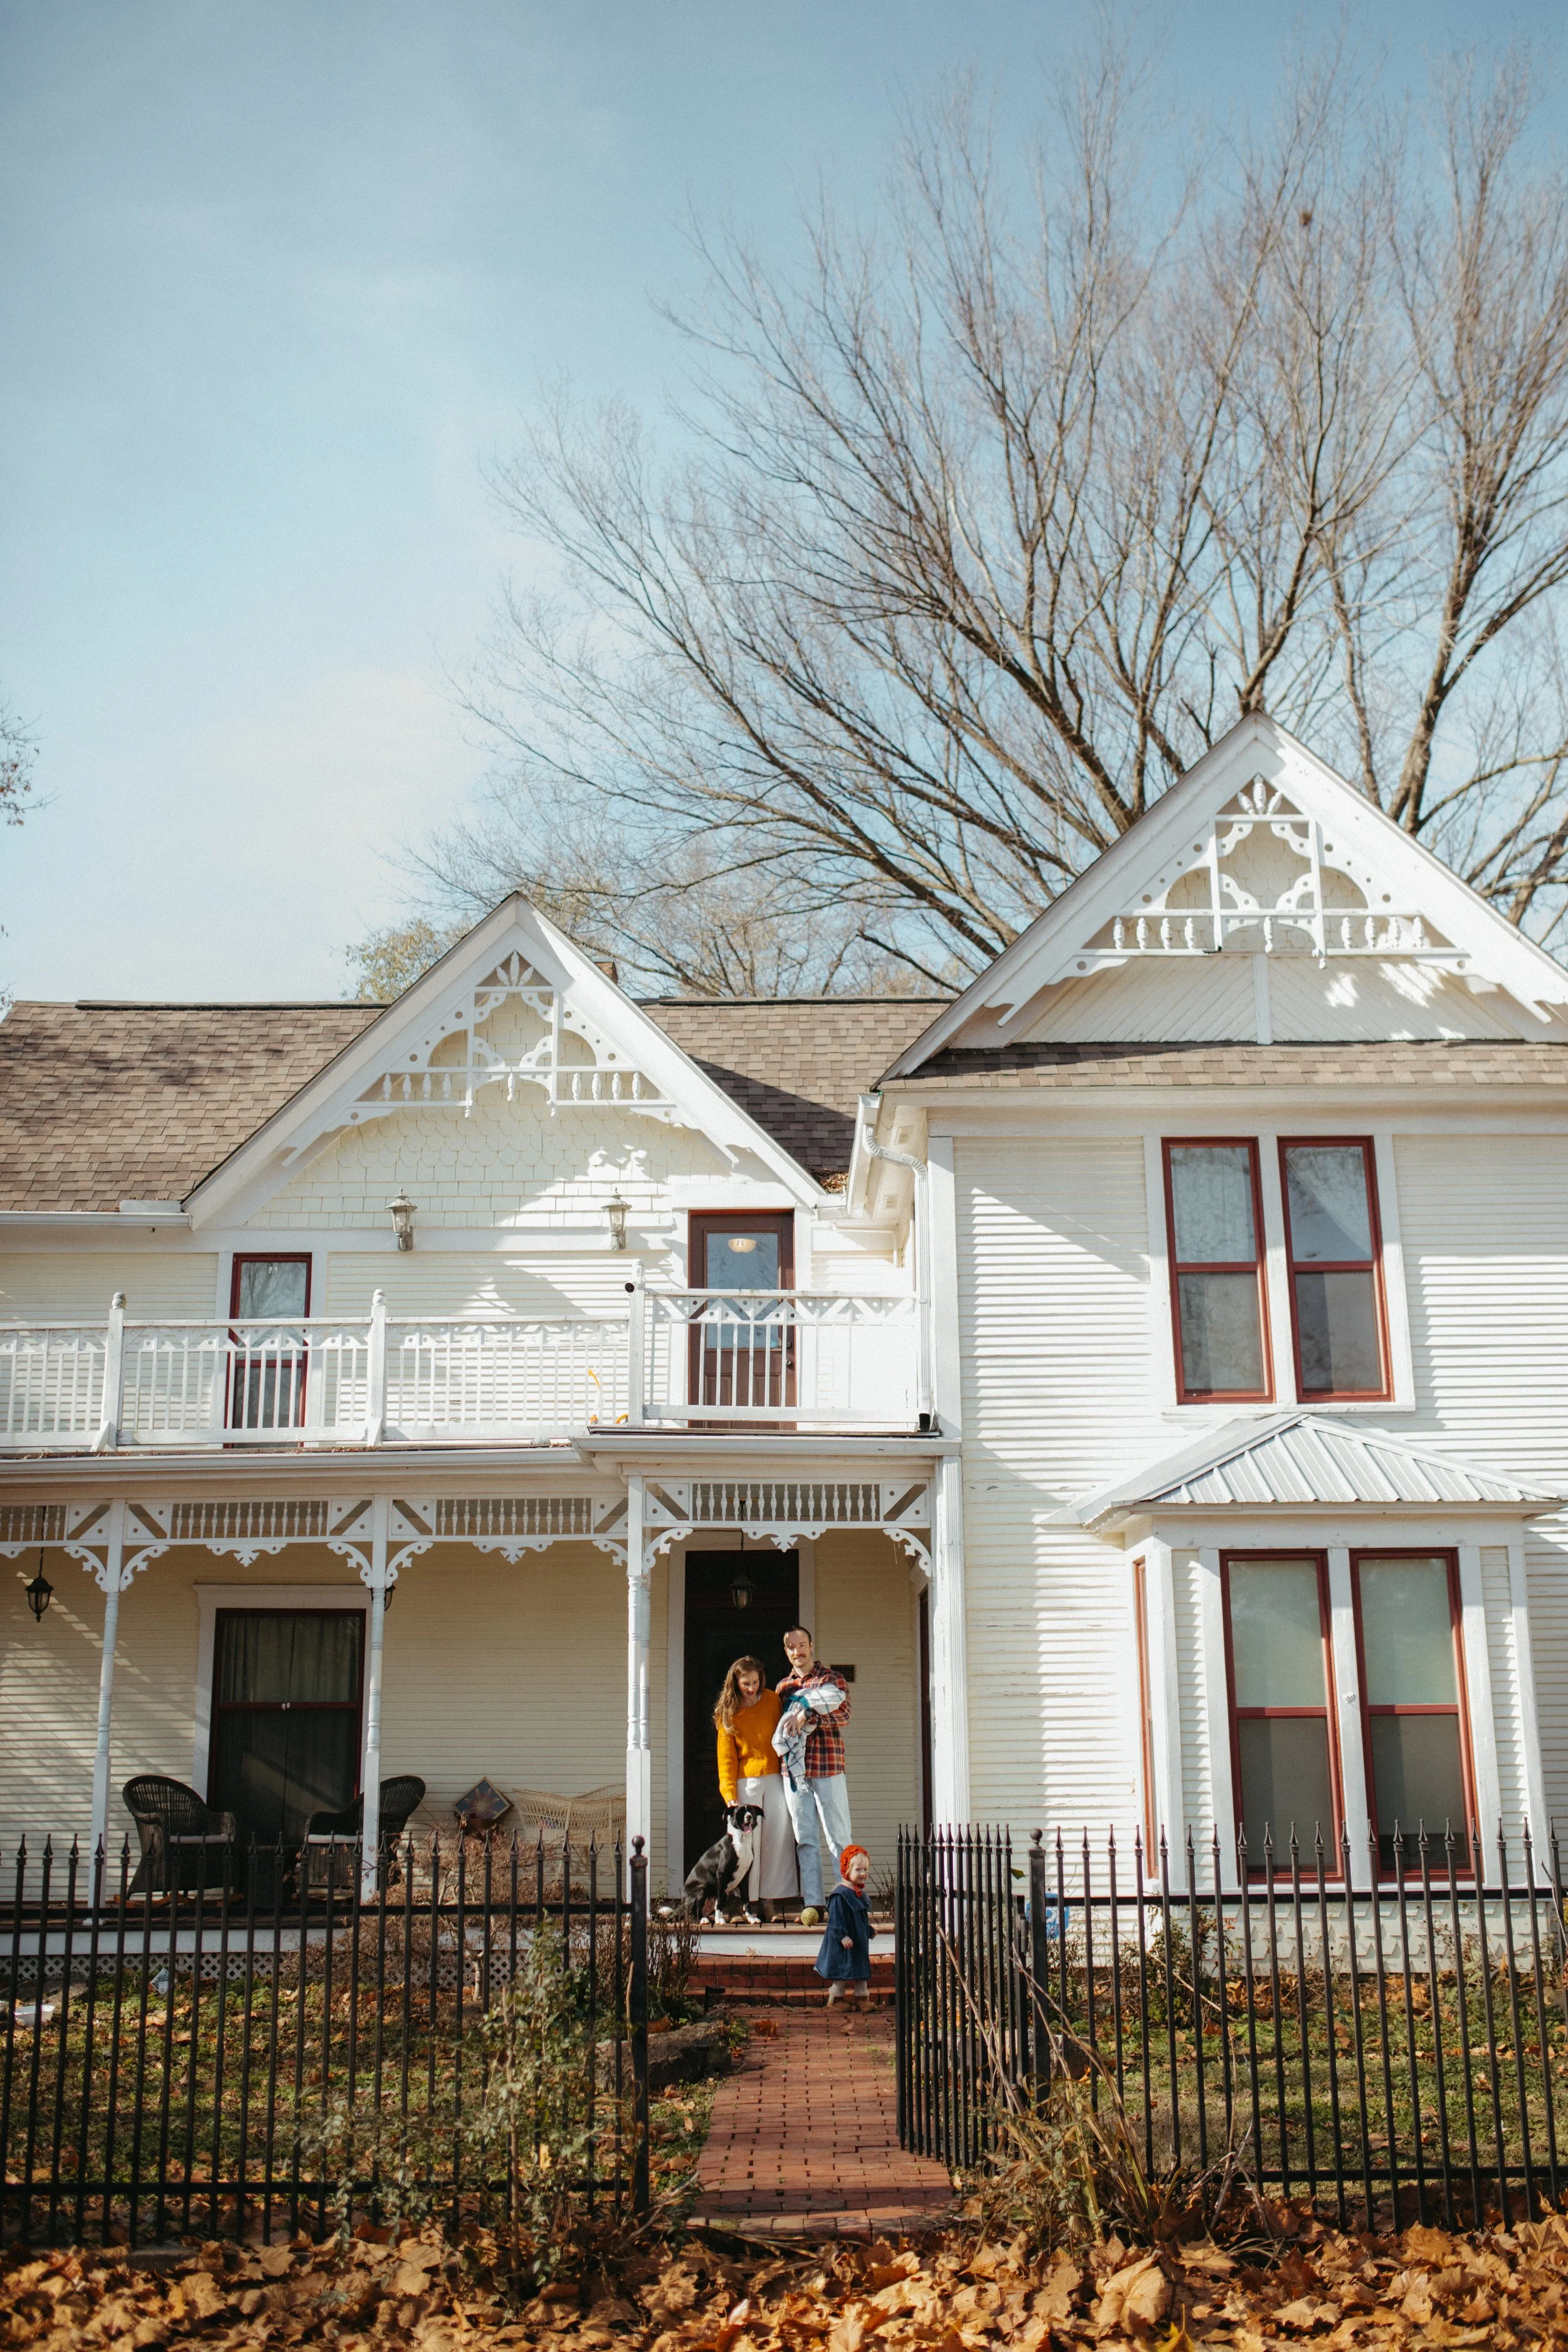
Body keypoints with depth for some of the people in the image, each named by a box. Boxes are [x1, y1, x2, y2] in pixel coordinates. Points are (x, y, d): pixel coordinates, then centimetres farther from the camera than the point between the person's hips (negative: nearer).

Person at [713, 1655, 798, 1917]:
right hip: (745, 1782, -1)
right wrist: (730, 1795, -9)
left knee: (779, 1836, -9)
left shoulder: (773, 1701, 5)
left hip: (775, 1778, 1)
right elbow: (726, 1758, 1)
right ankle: (748, 1902, -2)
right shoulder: (728, 1713, 2)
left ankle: (770, 1900, -5)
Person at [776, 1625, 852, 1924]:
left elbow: (843, 1714, -10)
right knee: (805, 1838, 2)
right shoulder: (783, 1687, 17)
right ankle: (812, 1903, 3)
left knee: (839, 1836, -2)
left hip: (828, 1767, -3)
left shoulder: (832, 1679, 5)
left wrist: (811, 1720, -25)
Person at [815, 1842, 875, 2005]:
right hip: (844, 1943, -8)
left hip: (860, 1940, 8)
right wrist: (842, 1936, -26)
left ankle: (862, 1996, 23)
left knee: (861, 1969, 14)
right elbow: (836, 1918, -20)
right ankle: (836, 1998, 11)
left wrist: (869, 1931, 25)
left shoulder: (860, 1893, 10)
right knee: (842, 1970, -1)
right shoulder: (840, 1895, -18)